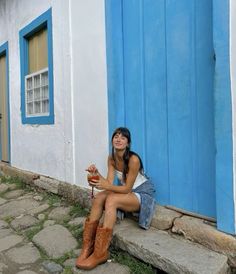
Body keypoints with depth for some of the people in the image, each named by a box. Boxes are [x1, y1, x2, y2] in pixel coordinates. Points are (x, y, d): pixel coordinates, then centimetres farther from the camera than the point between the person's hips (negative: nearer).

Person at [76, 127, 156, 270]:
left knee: (111, 200, -32)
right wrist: (97, 174, -26)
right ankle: (88, 246, -17)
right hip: (126, 193, 7)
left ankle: (100, 253, -28)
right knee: (99, 197, -20)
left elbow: (127, 188, -21)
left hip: (142, 194, -6)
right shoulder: (111, 158, -1)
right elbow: (110, 183, -8)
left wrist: (106, 186, -36)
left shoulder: (133, 159, -23)